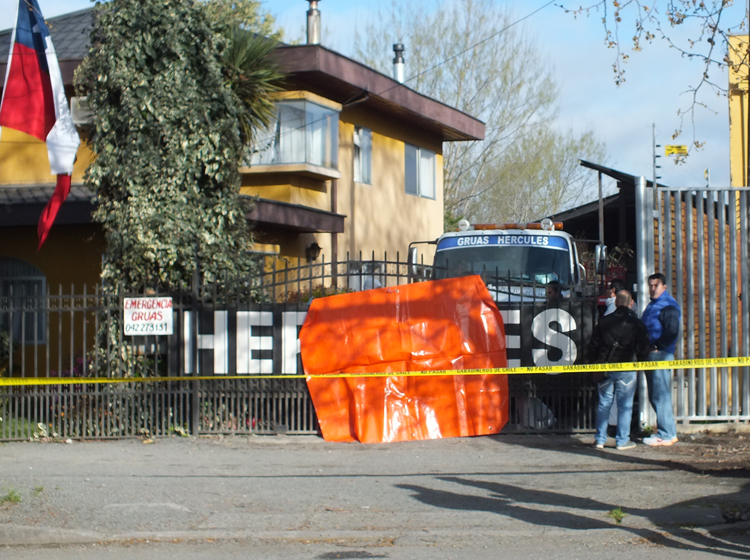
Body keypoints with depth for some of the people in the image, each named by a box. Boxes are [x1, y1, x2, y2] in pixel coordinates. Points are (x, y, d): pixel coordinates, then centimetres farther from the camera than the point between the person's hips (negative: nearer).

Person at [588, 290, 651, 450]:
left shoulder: (603, 321, 7)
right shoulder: (636, 323, -3)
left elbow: (593, 346, 9)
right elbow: (643, 348, -3)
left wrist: (594, 364, 20)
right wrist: (640, 363, 14)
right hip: (626, 370, -3)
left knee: (604, 404, 9)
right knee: (625, 405, 3)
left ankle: (600, 440, 10)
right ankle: (622, 441, 4)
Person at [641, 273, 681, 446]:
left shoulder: (668, 305, -10)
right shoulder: (652, 305, 21)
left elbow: (672, 331, -21)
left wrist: (657, 346, -17)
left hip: (661, 355, -10)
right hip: (650, 355, 10)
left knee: (661, 395, -9)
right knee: (655, 396, 13)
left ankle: (665, 435, -6)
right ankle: (669, 431, 20)